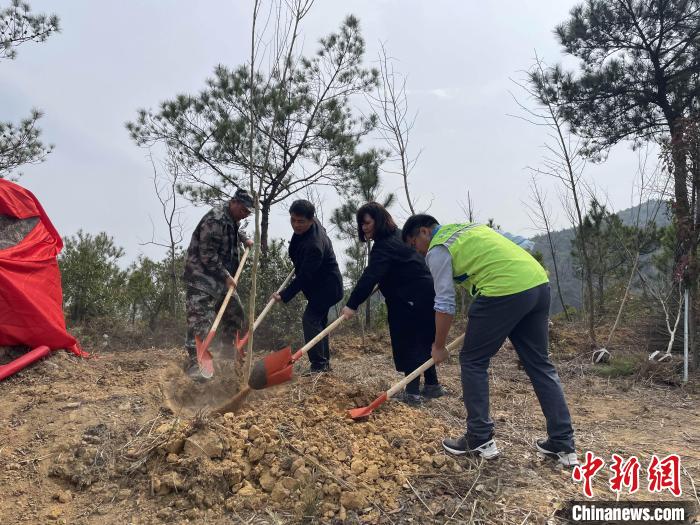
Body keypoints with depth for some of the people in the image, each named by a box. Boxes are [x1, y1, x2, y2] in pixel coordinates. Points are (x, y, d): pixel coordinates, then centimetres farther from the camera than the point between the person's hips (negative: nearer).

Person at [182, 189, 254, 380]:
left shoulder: (232, 220, 10)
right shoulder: (215, 219, -20)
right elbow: (207, 255, -23)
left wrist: (244, 238, 21)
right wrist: (226, 276, -21)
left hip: (221, 278, 10)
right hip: (201, 277, -10)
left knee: (235, 312, 15)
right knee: (201, 319, -15)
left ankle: (228, 349, 32)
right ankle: (194, 363, -13)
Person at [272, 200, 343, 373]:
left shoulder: (314, 245, -33)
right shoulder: (313, 224, -4)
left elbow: (304, 277, -31)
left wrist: (284, 295, -29)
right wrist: (299, 264, 20)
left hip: (326, 287, -10)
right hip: (320, 285, 11)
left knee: (310, 319, -17)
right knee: (319, 321, 16)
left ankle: (318, 366, -13)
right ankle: (324, 363, 27)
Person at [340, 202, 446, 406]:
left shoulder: (384, 246, -19)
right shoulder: (396, 235, 13)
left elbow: (370, 277, -28)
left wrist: (352, 305, -31)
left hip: (413, 300, -10)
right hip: (424, 295, 10)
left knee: (410, 344, -4)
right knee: (421, 343, 17)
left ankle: (412, 392, -1)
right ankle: (432, 385, 26)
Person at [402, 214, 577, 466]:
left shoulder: (437, 249, 2)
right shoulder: (465, 227, 26)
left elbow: (444, 303, -2)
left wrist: (438, 347, 11)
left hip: (505, 290, -9)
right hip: (538, 282, 9)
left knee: (473, 361, 7)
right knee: (540, 363, 14)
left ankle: (480, 440, 14)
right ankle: (563, 445, 18)